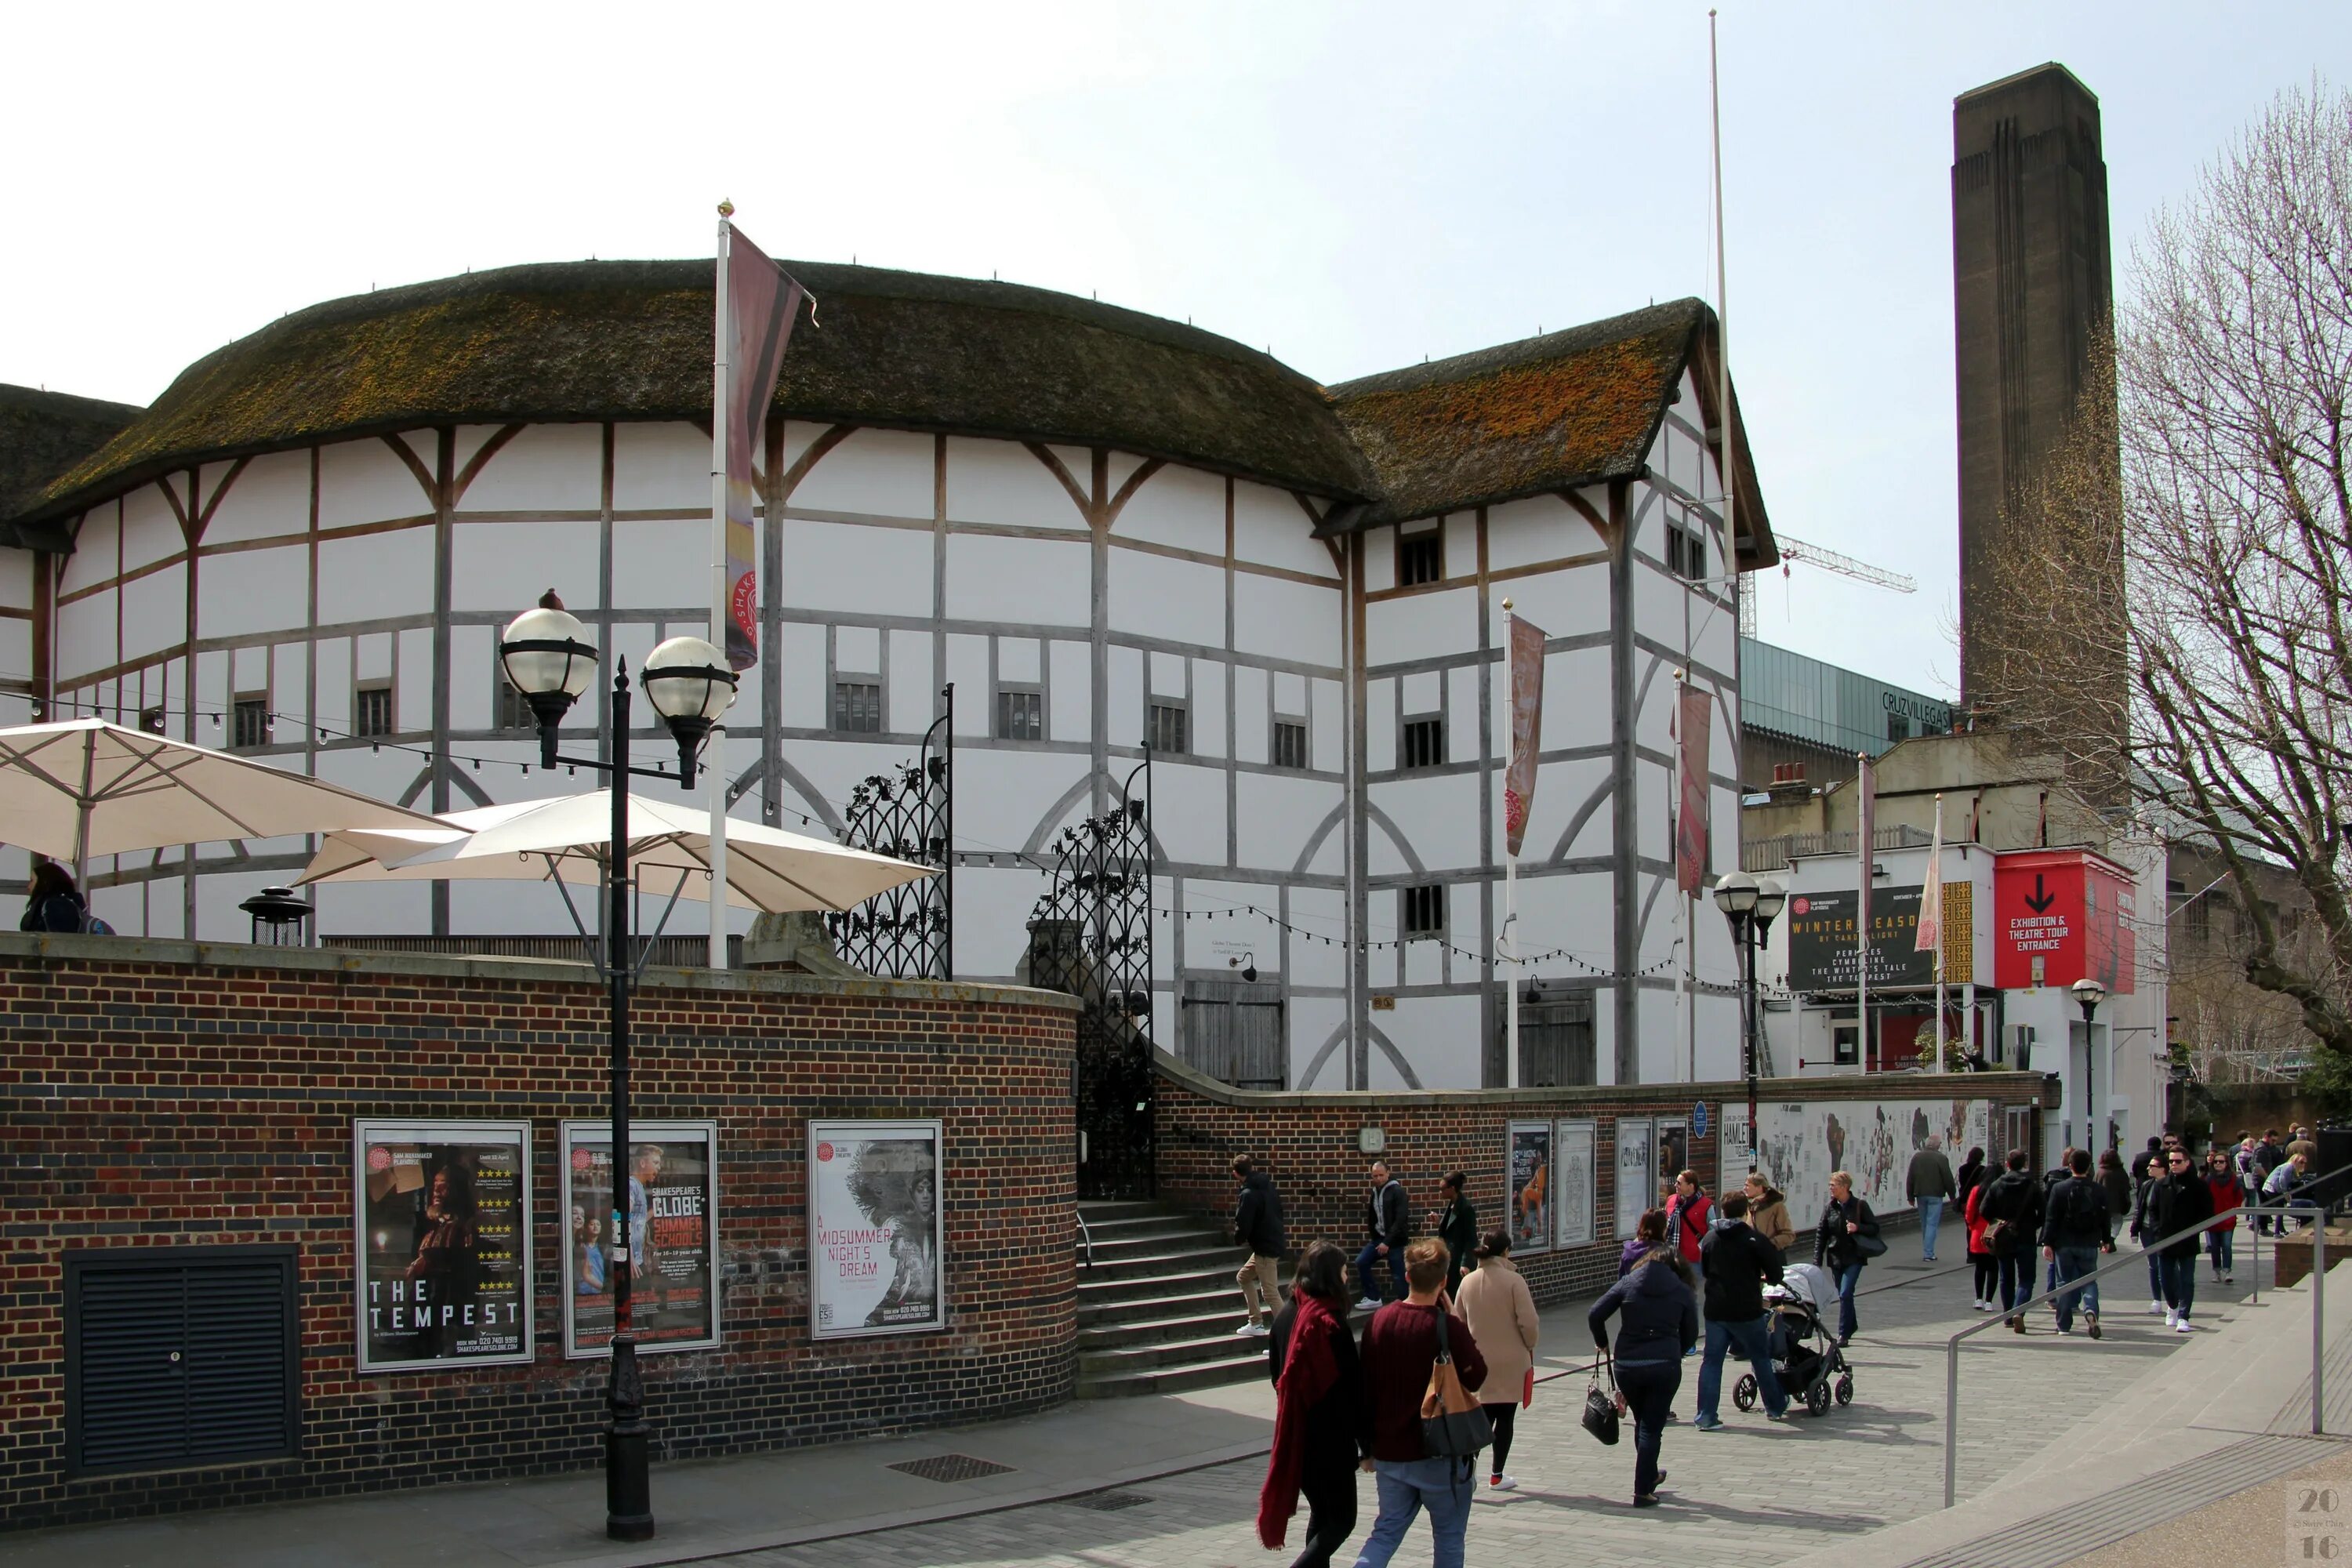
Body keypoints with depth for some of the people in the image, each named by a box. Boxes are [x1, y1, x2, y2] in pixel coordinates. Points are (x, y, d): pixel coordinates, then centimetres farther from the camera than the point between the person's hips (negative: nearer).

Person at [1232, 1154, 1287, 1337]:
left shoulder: (1248, 1195, -18)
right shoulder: (1268, 1186, 8)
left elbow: (1243, 1226, -20)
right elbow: (1278, 1212, 14)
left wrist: (1239, 1238, 3)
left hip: (1264, 1247, -10)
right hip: (1274, 1242, 10)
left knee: (1270, 1293, -8)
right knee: (1243, 1277, 24)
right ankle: (1255, 1323, 26)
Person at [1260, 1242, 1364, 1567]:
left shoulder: (1285, 1314, 4)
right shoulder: (1330, 1322, -19)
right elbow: (1350, 1385, -16)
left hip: (1294, 1434, 8)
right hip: (1329, 1439, -7)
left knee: (1321, 1512, 20)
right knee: (1341, 1519, 2)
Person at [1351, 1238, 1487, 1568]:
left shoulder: (1379, 1321, -2)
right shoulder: (1450, 1328, -18)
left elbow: (1365, 1388, 4)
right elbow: (1476, 1378, -3)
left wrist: (1367, 1447, 14)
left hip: (1389, 1452, 4)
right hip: (1439, 1454, -4)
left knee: (1387, 1531, 16)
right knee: (1449, 1535, 12)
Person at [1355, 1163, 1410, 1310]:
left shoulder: (1397, 1191, -11)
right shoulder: (1374, 1192, 11)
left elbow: (1400, 1219, -19)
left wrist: (1387, 1242, -22)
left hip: (1394, 1241, -7)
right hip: (1379, 1238, 7)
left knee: (1398, 1276, -4)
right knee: (1361, 1262, -4)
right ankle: (1373, 1298, 5)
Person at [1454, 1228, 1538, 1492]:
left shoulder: (1467, 1281, 0)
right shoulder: (1513, 1280, -14)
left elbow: (1459, 1322, 9)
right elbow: (1528, 1322, -15)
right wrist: (1530, 1347, 4)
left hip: (1478, 1362, 4)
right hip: (1511, 1362, -4)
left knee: (1482, 1417, 10)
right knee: (1505, 1419, 9)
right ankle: (1497, 1476, 16)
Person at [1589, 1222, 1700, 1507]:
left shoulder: (1628, 1283, 7)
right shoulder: (1683, 1292, 5)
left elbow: (1595, 1314, 1)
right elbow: (1691, 1334, 6)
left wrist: (1602, 1343, 17)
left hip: (1626, 1365, 2)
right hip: (1665, 1366, -2)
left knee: (1642, 1423, 22)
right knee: (1651, 1429, 5)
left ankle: (1649, 1476, 38)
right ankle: (1643, 1491, 2)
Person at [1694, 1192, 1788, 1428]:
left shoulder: (1710, 1238, 5)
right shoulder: (1755, 1239, -8)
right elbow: (1775, 1275, -5)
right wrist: (1760, 1279, 17)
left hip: (1715, 1309, 3)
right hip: (1747, 1311, -3)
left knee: (1712, 1360, 5)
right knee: (1760, 1358, 14)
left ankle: (1706, 1416, -2)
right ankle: (1775, 1407, 28)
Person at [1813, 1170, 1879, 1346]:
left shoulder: (1860, 1205, -6)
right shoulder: (1829, 1207, 3)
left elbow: (1875, 1228, 0)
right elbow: (1821, 1233, 5)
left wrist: (1858, 1228, -19)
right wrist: (1817, 1259, -1)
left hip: (1853, 1258, -4)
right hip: (1836, 1258, 4)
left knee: (1845, 1294, -14)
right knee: (1843, 1295, 14)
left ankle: (1843, 1334, -10)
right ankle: (1851, 1326, 35)